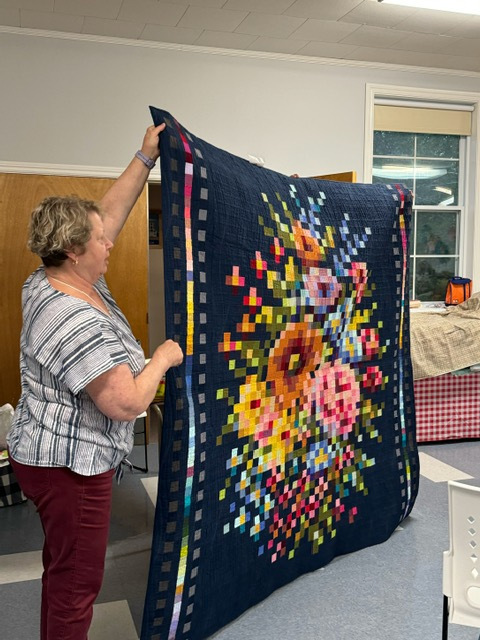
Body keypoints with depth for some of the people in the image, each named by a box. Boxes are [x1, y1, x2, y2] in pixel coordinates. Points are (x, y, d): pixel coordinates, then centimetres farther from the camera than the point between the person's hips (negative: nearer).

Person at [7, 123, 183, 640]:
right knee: (78, 578, 6)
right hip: (70, 466, -10)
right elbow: (128, 403, -30)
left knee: (64, 567, 24)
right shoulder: (77, 322, -29)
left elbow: (110, 212, 9)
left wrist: (145, 159, 11)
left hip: (54, 455, 10)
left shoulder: (54, 281, 1)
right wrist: (163, 358, -13)